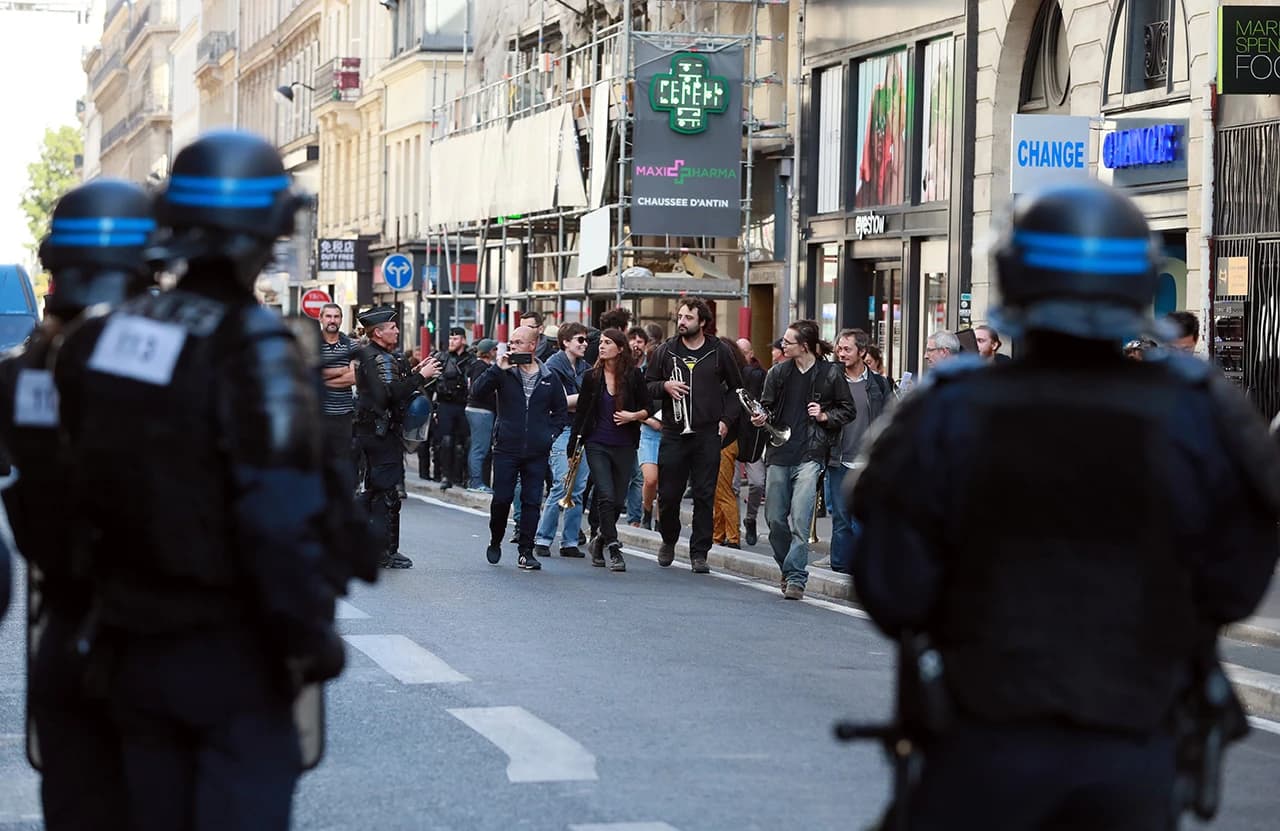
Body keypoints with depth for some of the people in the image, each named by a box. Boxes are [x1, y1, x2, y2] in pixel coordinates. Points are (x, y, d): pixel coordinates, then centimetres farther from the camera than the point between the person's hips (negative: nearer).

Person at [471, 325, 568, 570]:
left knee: (532, 502, 2)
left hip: (537, 452, 1)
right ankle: (495, 542, 21)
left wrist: (550, 434, 2)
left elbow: (561, 412, 15)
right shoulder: (504, 373, 1)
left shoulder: (549, 378, 5)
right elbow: (478, 391, -13)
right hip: (507, 449, -1)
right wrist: (497, 368, -19)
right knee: (502, 499, -1)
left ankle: (526, 552, 7)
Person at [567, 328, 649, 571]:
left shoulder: (633, 376, -1)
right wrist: (573, 448, 3)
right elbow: (581, 413, 5)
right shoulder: (592, 378, 1)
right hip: (597, 445, -1)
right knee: (606, 497, -13)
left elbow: (647, 409, 5)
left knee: (618, 501, 5)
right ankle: (614, 550, -10)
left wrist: (633, 416, -16)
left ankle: (601, 540, 28)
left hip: (625, 447, 1)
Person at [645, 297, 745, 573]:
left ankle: (699, 553, 6)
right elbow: (646, 385, 12)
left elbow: (736, 388, 14)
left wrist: (727, 419, 3)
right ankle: (668, 540, 28)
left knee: (704, 496, -1)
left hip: (708, 436, -1)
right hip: (673, 435, 1)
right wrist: (664, 387, -8)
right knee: (668, 495, 3)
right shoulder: (666, 351, 7)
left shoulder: (719, 352, 5)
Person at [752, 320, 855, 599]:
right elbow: (768, 407, 16)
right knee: (775, 518, 7)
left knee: (800, 520, -13)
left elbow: (847, 410, 8)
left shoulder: (831, 373, -1)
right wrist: (762, 418, -6)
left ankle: (796, 578, -10)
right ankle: (788, 570, 27)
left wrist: (825, 416, -8)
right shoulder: (778, 372, 9)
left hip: (810, 454, -4)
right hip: (779, 453, 4)